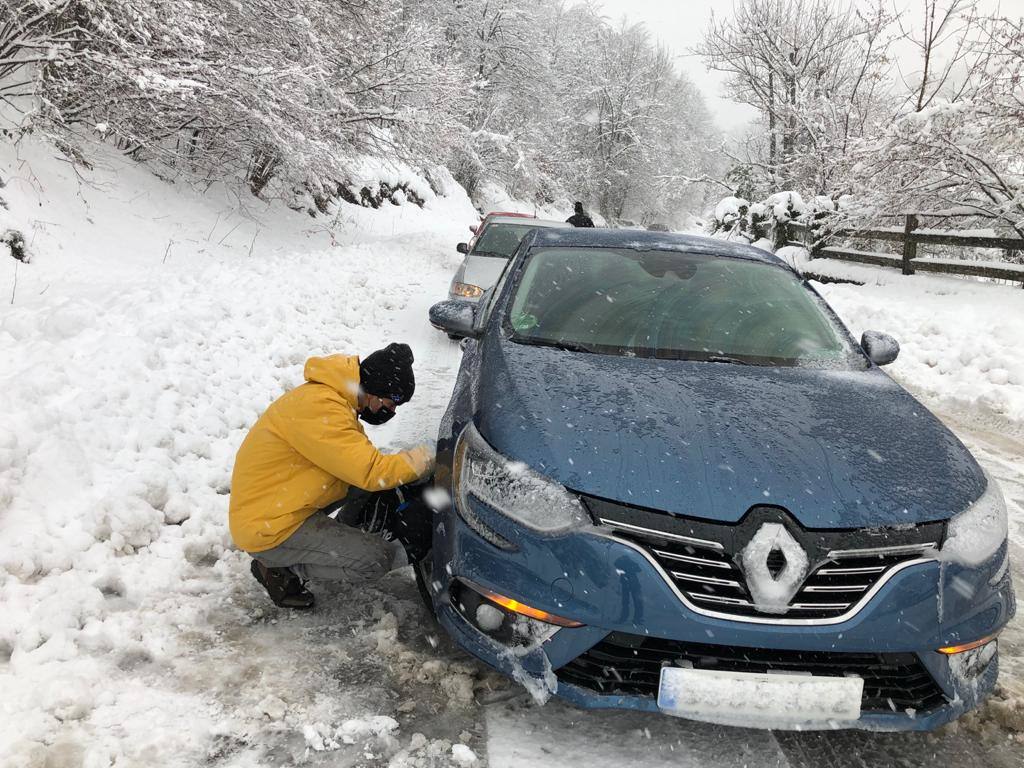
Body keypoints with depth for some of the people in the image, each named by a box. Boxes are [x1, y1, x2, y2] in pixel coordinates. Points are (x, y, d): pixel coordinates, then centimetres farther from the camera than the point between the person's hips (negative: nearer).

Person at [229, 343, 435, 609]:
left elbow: (361, 461, 13)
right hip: (268, 530, -9)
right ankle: (279, 569, -1)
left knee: (379, 477, 3)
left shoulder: (335, 398, 5)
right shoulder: (319, 408, -26)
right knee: (376, 558, -15)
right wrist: (424, 458, -18)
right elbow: (369, 471, -28)